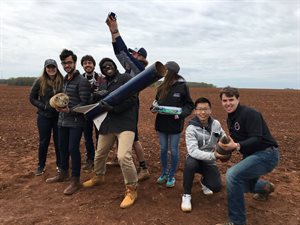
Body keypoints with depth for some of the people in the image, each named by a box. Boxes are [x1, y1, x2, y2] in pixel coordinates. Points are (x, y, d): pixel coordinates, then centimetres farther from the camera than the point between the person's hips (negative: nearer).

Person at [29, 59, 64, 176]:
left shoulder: (62, 81, -6)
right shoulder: (39, 81, -6)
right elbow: (32, 98, 1)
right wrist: (44, 106, -12)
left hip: (59, 116, 0)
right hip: (44, 117, 0)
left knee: (59, 141, 10)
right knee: (44, 141, 11)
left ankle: (60, 164, 28)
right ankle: (41, 165, 28)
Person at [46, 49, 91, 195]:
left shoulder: (82, 81, -12)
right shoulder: (64, 80, 14)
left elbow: (85, 103, -17)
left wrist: (70, 110, -27)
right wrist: (60, 105, 8)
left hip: (76, 122, -8)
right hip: (62, 121, 8)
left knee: (73, 149, -5)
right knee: (62, 148, 17)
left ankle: (75, 181, 9)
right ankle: (63, 173, 36)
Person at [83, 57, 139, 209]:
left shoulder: (125, 78, -4)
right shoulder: (104, 84, 17)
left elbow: (132, 98, -14)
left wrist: (113, 107, -20)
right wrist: (100, 100, 0)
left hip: (125, 123, -7)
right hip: (108, 123, 7)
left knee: (124, 156, -23)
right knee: (99, 154, 19)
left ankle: (131, 190, -1)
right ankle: (98, 177, 49)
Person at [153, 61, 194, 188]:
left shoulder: (182, 86, -8)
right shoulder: (162, 86, 5)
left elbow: (189, 105, -3)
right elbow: (157, 101, 17)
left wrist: (181, 114, -19)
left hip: (175, 124, -4)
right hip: (161, 123, 5)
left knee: (173, 150, 6)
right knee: (163, 149, 13)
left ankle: (172, 176, 24)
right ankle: (164, 173, 32)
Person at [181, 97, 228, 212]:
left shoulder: (216, 124, -6)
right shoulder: (191, 128, -21)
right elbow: (193, 151, -29)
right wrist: (213, 155, -39)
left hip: (209, 162, 3)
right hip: (196, 160, -3)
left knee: (216, 187, -17)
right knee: (190, 163, -38)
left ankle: (204, 181, 23)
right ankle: (186, 195, -13)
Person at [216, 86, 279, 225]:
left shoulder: (250, 114, -19)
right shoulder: (230, 118, 7)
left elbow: (257, 139, -27)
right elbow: (235, 140, 14)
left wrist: (237, 146, -41)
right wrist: (227, 147, -5)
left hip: (266, 154, -9)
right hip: (251, 155, 10)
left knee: (233, 174, -29)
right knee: (240, 183, 23)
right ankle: (265, 187, 52)